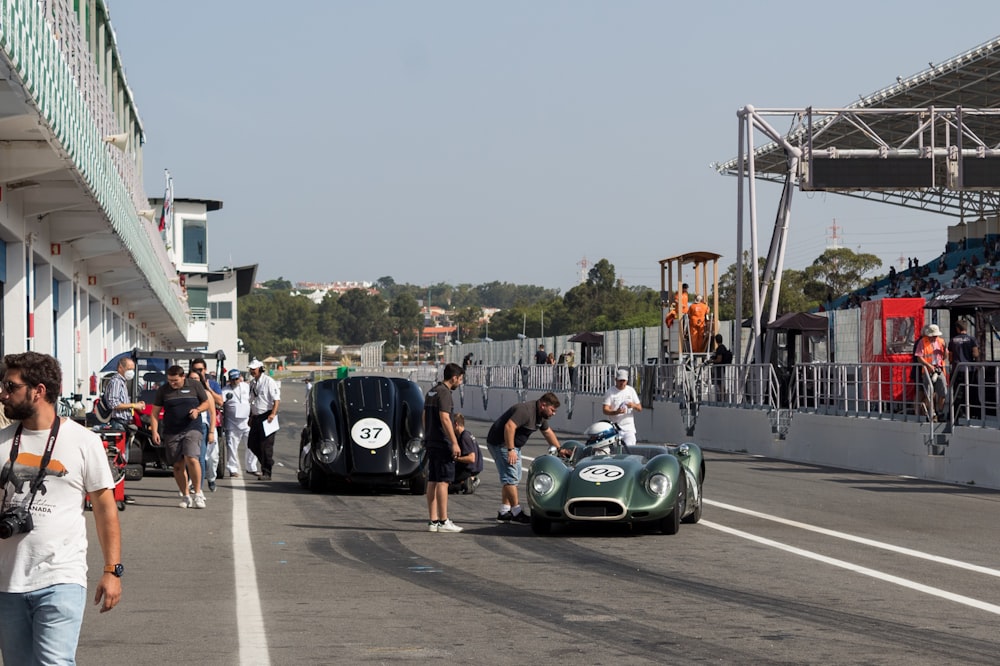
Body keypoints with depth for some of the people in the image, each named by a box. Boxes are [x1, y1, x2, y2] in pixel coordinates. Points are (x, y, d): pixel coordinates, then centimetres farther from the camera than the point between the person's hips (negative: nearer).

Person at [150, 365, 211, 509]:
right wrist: (154, 431, -4)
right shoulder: (163, 390, 5)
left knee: (191, 459, -20)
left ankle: (198, 493, -10)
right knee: (178, 465, 3)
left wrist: (198, 410, -8)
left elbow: (207, 403, 12)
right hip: (171, 432, 3)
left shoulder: (195, 385, 3)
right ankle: (185, 496, 15)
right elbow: (155, 413, 8)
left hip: (192, 429, -3)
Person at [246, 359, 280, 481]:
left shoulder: (268, 381, -9)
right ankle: (266, 465, 22)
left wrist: (273, 413, -25)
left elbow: (277, 399, -14)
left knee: (266, 446, -7)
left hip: (266, 416, -8)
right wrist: (251, 417, 19)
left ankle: (266, 473, -4)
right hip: (256, 418, 8)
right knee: (252, 444, 7)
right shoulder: (252, 383, 16)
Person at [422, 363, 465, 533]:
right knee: (443, 481, -8)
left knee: (432, 481, 8)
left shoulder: (432, 392, 16)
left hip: (431, 442, 10)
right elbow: (444, 418, -21)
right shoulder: (444, 392, -13)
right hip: (442, 443, -10)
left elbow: (425, 417, 22)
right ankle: (443, 521, -9)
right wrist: (455, 443, -22)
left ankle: (433, 520, 9)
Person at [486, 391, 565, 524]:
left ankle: (504, 513, 14)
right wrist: (511, 450, -34)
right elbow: (509, 426, -34)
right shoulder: (525, 410, -25)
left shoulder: (540, 416, 8)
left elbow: (548, 432, 24)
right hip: (500, 443, -11)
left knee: (514, 478, 11)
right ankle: (516, 513, -13)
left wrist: (559, 449, 27)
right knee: (511, 477, -13)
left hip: (513, 445, 11)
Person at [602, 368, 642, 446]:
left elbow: (640, 408, 10)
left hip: (629, 428, 2)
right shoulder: (610, 392, -1)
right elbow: (605, 410, -9)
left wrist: (633, 405, -14)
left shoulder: (631, 390, 9)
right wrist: (616, 412, -28)